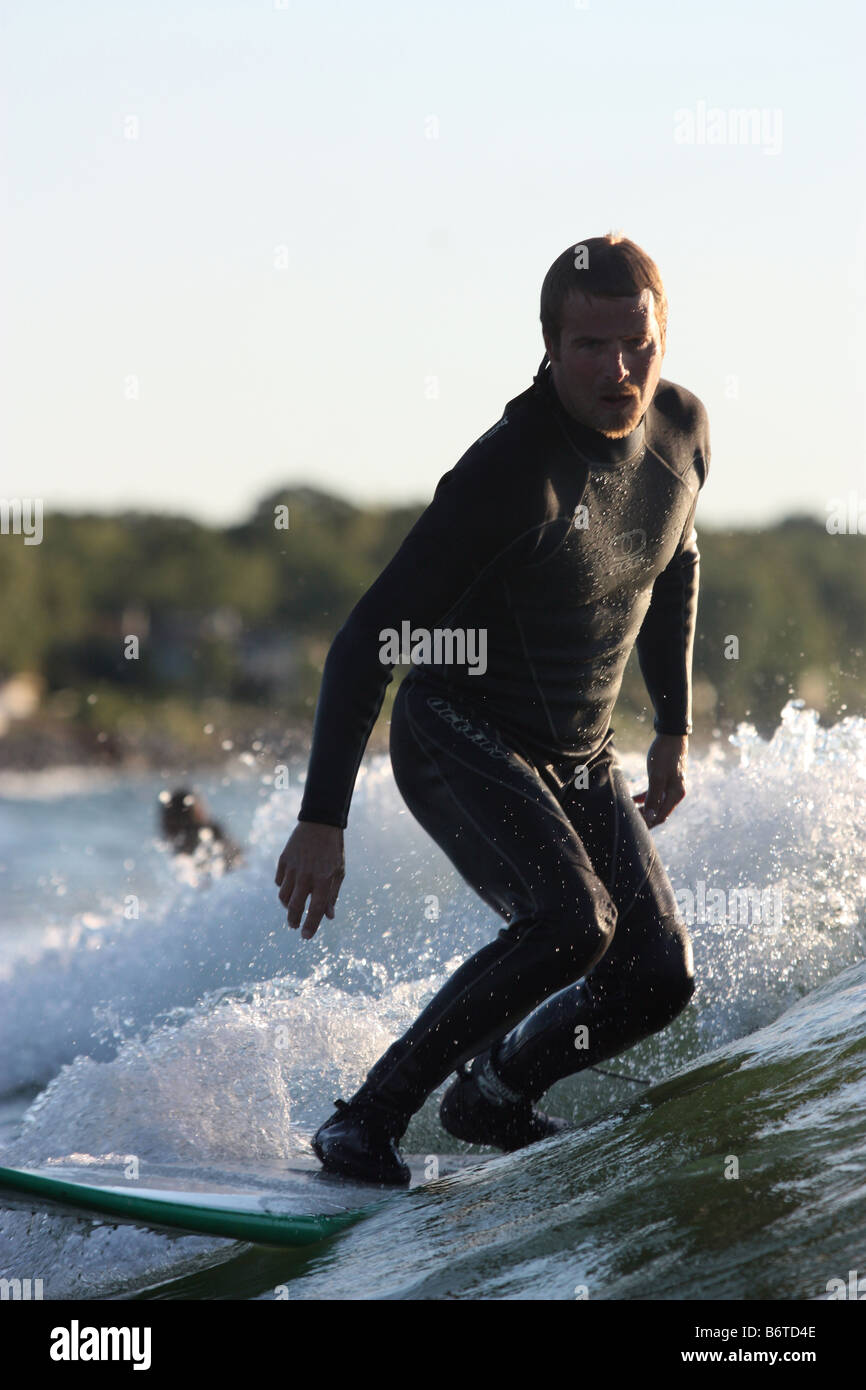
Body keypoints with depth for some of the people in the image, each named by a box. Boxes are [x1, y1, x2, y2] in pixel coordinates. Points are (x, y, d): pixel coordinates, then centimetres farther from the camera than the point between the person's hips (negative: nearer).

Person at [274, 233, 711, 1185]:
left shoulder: (682, 427, -5)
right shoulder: (510, 473, -26)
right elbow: (369, 641, -25)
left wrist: (673, 727, 20)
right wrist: (322, 820, -29)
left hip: (578, 762, 7)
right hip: (456, 740, -7)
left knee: (657, 979, -7)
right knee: (572, 921, -30)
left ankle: (494, 1095, 21)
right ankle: (369, 1119, -17)